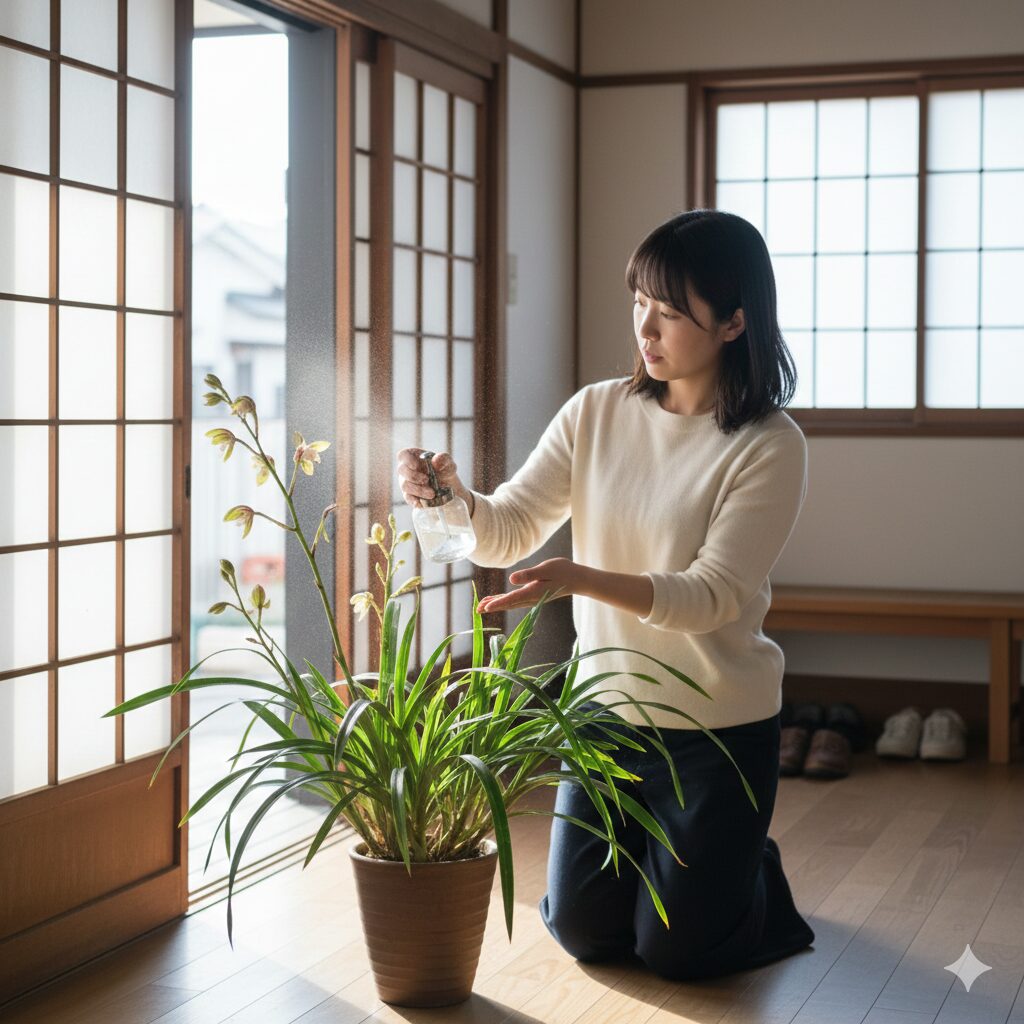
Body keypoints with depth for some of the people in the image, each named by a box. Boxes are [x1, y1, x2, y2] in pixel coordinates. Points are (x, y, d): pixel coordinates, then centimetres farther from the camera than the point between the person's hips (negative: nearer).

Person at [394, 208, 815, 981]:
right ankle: (668, 862, 43)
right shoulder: (597, 412, -4)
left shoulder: (770, 447, -18)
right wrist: (454, 497, -29)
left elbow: (711, 596, -25)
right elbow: (507, 534, -6)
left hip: (719, 731, -4)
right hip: (607, 712, 4)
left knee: (676, 952, 6)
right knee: (583, 930, 13)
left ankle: (760, 878, 36)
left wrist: (580, 578, -39)